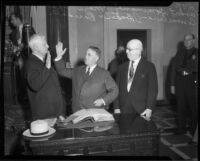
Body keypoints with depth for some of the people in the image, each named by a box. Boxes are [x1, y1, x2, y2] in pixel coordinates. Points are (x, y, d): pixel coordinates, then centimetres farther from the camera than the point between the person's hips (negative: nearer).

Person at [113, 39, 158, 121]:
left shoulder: (149, 67, 0)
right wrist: (116, 108, 2)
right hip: (124, 110, 3)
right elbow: (117, 88, 9)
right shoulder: (122, 67, 11)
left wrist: (149, 109, -13)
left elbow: (153, 89, -5)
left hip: (142, 111, -3)